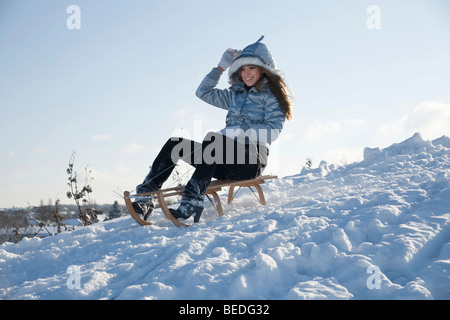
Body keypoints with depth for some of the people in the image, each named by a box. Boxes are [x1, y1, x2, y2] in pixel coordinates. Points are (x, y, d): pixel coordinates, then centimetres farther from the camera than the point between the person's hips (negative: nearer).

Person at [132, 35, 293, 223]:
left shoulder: (272, 96, 7)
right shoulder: (236, 95, 25)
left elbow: (273, 131, -9)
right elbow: (203, 92, 31)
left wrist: (242, 130, -21)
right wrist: (221, 67, 25)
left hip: (251, 161, -7)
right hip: (226, 163, 7)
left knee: (213, 137, -35)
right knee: (175, 144, -9)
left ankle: (192, 202, -49)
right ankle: (145, 196, -20)